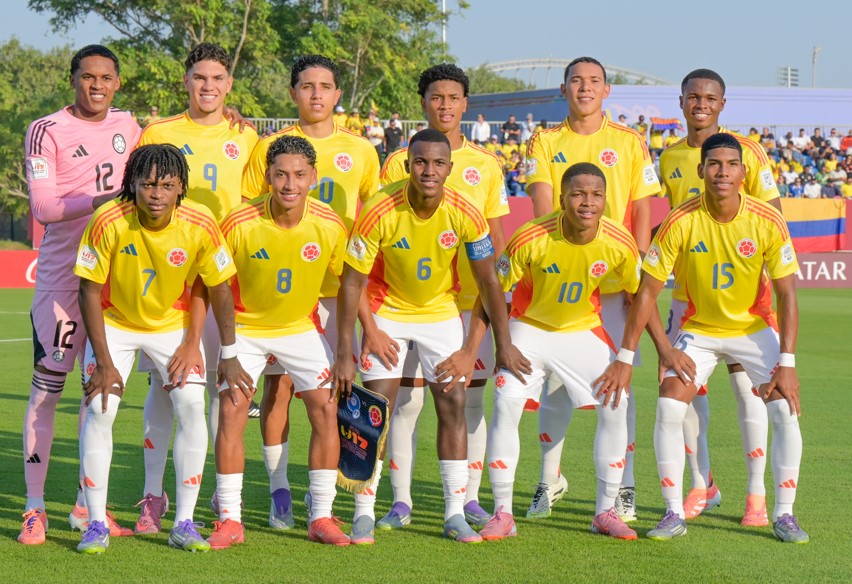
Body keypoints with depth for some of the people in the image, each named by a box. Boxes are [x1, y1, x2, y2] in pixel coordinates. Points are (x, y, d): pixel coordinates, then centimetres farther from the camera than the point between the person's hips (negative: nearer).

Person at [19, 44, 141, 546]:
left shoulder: (127, 127, 12)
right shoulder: (47, 132, -5)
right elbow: (43, 207, -12)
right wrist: (100, 201, -22)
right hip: (62, 273, -5)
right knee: (48, 386, -5)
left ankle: (87, 505, 17)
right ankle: (35, 508, -1)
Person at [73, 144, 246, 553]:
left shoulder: (200, 226, -23)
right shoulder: (109, 222, -27)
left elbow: (219, 290, -9)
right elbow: (89, 291, -17)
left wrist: (228, 356, -4)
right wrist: (104, 362, -18)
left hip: (173, 323, 1)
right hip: (115, 322, -1)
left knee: (192, 405, -14)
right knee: (100, 408, -16)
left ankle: (184, 523, -3)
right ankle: (97, 525, -4)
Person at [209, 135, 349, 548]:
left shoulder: (329, 226, -17)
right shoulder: (239, 224, -23)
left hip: (301, 328, 2)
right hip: (246, 326, -2)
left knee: (325, 409, -8)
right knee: (231, 409, -13)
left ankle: (321, 517, 3)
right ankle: (229, 520, -4)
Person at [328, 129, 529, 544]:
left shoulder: (464, 214, -21)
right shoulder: (380, 211, -26)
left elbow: (488, 281, -9)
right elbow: (352, 282, -18)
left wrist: (504, 346, -7)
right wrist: (344, 353, -20)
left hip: (441, 311, 2)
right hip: (387, 313, -2)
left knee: (453, 406, -2)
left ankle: (455, 514, 4)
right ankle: (364, 514, 0)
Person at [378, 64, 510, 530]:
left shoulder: (485, 165, 9)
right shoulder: (398, 164, 4)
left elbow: (496, 238, 11)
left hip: (470, 300, 2)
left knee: (470, 400, 4)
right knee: (407, 400, -1)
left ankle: (469, 499, 12)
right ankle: (401, 501, 7)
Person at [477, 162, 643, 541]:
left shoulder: (619, 245, -20)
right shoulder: (530, 239, -27)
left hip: (584, 330, 2)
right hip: (530, 328, -2)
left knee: (615, 406, -9)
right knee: (506, 404, -18)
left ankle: (605, 511, 6)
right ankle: (502, 514, -6)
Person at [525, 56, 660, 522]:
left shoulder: (630, 143, 8)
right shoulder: (544, 143, 9)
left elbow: (641, 212, 5)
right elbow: (542, 209, -1)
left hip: (614, 281, -1)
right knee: (554, 383, 2)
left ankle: (624, 488, 3)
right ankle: (549, 481, 15)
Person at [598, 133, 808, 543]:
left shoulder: (767, 221, -19)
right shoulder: (680, 223, -19)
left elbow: (786, 294, -15)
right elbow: (648, 290, -14)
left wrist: (786, 363, -23)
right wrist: (625, 357, -16)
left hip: (755, 328, 0)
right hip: (698, 329, 0)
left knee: (786, 410, -16)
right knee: (668, 410, -16)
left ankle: (784, 516, -2)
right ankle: (674, 514, -3)